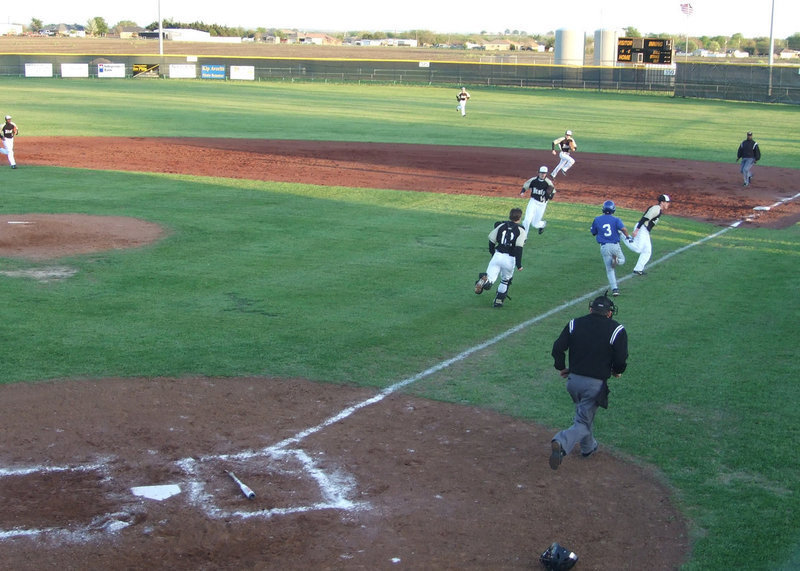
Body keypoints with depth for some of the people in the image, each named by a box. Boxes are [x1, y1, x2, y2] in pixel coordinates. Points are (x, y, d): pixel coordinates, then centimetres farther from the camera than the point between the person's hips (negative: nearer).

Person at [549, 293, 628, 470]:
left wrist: (561, 367, 15)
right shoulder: (616, 330, -5)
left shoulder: (574, 324, 3)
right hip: (596, 384, -4)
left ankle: (588, 447, 39)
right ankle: (561, 443, -26)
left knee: (583, 414, 28)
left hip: (573, 380, 4)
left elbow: (558, 348, -1)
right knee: (583, 423, 0)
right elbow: (621, 360, -9)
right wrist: (617, 371, 12)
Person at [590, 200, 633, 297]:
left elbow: (593, 233, 11)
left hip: (604, 247, 1)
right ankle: (616, 260, -13)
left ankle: (614, 289, -3)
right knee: (622, 260, 24)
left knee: (609, 269, 8)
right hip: (615, 246, -1)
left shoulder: (597, 220, 3)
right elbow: (623, 229, -17)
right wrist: (628, 236, 0)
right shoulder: (615, 219, -2)